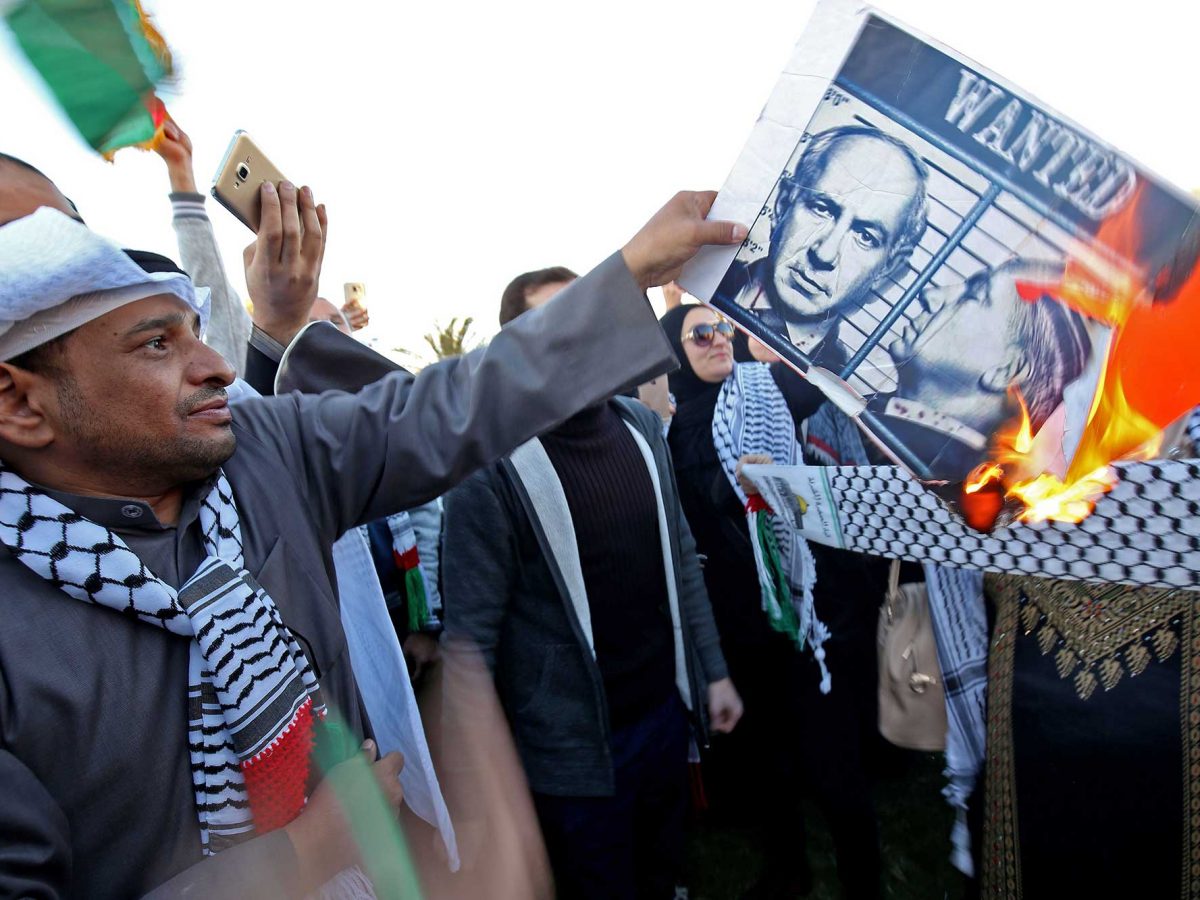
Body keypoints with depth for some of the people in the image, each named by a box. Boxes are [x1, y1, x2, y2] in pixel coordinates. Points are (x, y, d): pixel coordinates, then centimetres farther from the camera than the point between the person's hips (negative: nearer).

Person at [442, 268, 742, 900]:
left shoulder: (642, 426, -1)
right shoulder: (493, 464, -20)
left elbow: (681, 559, 7)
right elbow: (471, 631, -16)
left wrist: (712, 671, 10)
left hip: (664, 710, 6)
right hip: (574, 747, -5)